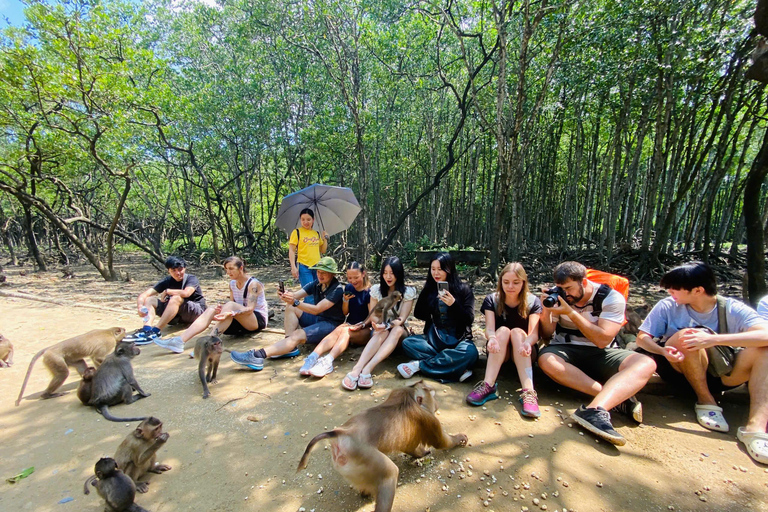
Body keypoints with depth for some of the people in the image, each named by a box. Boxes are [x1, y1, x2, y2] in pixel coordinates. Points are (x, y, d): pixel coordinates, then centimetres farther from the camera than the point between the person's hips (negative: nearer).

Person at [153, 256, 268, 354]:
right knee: (212, 309, -14)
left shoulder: (253, 284, -12)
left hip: (258, 320, -6)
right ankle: (179, 341, -26)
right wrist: (223, 309, -16)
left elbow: (250, 309, -23)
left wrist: (231, 313, -38)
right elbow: (233, 309, 6)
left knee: (230, 305, -30)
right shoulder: (232, 284, 10)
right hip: (240, 322, 7)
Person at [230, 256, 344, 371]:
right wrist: (285, 295, -28)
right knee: (290, 307, -4)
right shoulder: (316, 284, 6)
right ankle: (291, 347, -17)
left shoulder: (337, 290, -17)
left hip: (331, 325, -8)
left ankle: (257, 356, -38)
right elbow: (296, 295, -5)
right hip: (317, 319, 8)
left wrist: (295, 302, -35)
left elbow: (317, 309, -24)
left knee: (297, 335, -29)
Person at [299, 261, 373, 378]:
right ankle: (312, 357, -50)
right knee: (337, 330, -30)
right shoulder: (348, 288, 9)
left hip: (366, 329, -4)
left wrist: (361, 325, -25)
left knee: (345, 331, -34)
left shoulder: (369, 292, -7)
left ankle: (328, 361, -55)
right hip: (350, 324, 4)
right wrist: (346, 300, -8)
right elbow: (345, 313, 12)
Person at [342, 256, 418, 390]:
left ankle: (367, 369, -48)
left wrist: (387, 325, -34)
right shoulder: (376, 289, -1)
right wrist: (377, 325, -22)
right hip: (380, 331, 1)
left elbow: (401, 319, -14)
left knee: (398, 330, -36)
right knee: (382, 332, -35)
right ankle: (357, 369, -52)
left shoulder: (408, 292, -7)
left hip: (398, 332, -1)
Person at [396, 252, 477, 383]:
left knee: (470, 353, -35)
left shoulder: (463, 289, -3)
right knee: (407, 343, -22)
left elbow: (469, 319, -7)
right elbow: (419, 314, 5)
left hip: (458, 339, -2)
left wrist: (453, 304, -23)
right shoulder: (429, 289, 5)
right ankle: (458, 368, -24)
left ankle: (419, 364, -22)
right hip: (434, 338, 3)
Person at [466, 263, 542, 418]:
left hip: (523, 354, 0)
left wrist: (527, 343, -42)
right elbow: (489, 329, -18)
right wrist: (492, 338, -43)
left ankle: (528, 392, -43)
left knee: (517, 331, -28)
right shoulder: (492, 300, -5)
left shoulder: (533, 302, -5)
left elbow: (534, 333, -18)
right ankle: (488, 386, -42)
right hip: (498, 352, 0)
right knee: (503, 330, -28)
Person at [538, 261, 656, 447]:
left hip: (601, 354, 0)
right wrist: (545, 314, -20)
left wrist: (570, 312, -24)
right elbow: (546, 334, 1)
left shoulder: (611, 298, -9)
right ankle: (619, 399, -32)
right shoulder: (558, 297, -3)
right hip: (566, 351, 1)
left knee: (646, 364, -28)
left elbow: (602, 340, -18)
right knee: (546, 360, -34)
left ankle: (594, 409, -50)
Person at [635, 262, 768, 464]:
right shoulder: (668, 306, -6)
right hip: (680, 368, -2)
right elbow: (642, 338, -9)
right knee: (688, 335, -30)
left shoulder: (732, 309, -6)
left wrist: (713, 339, -36)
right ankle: (706, 400, -13)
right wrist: (664, 350, -30)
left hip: (722, 372, 2)